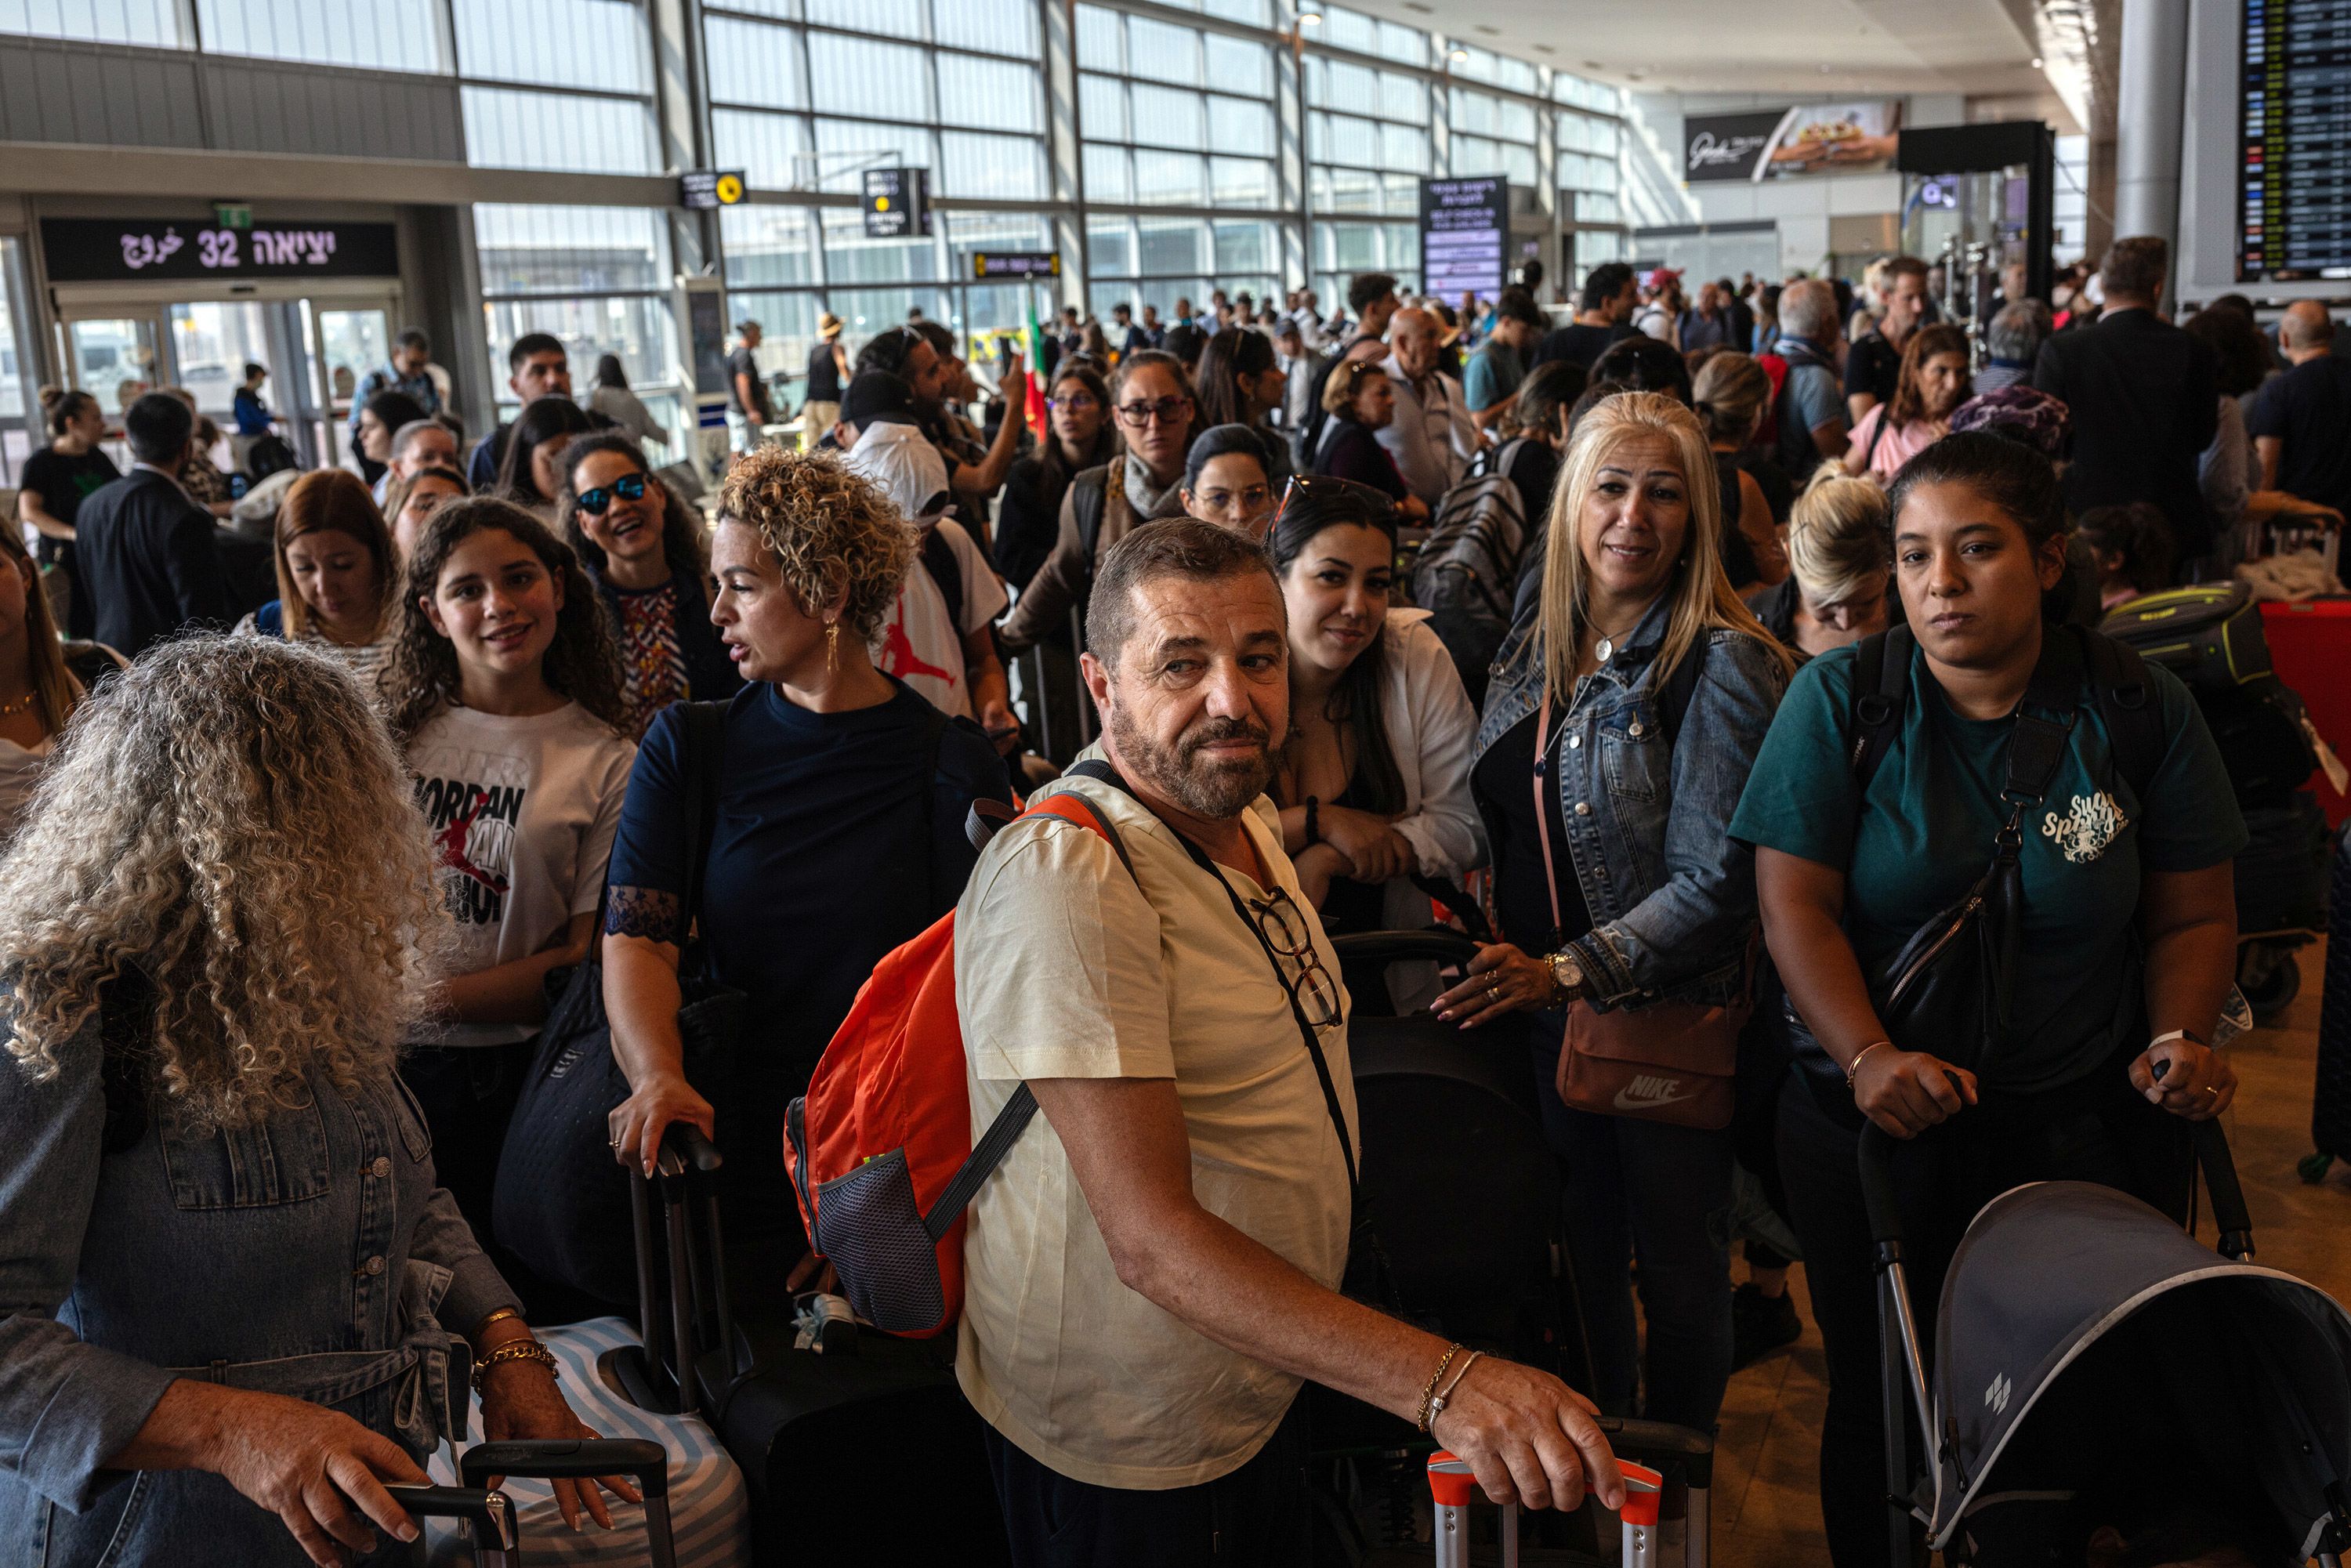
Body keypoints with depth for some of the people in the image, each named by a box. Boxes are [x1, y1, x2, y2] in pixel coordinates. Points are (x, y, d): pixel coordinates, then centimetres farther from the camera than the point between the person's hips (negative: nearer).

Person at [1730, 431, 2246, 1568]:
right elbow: (1796, 901, -10)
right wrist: (1867, 1056, -22)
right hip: (1876, 1122, 0)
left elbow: (2194, 915, 5)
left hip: (2088, 1122, 1)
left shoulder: (2142, 711, -1)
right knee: (1878, 1397, 12)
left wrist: (2181, 1039, -13)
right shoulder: (1840, 700, -5)